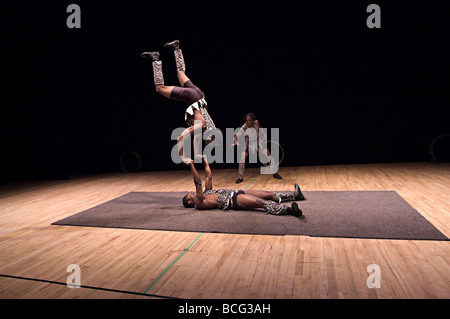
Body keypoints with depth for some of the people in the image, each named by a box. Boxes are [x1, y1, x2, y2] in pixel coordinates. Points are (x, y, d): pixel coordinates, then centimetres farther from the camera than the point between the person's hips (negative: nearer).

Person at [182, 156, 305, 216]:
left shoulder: (206, 193, 27)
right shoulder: (199, 203, 2)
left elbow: (208, 177, 28)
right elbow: (198, 183, -11)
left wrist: (205, 162, 25)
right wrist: (192, 166, -15)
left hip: (235, 193, 9)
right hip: (231, 201, -9)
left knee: (269, 194, -1)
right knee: (261, 202, -31)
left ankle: (295, 195, 0)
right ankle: (288, 209, -45)